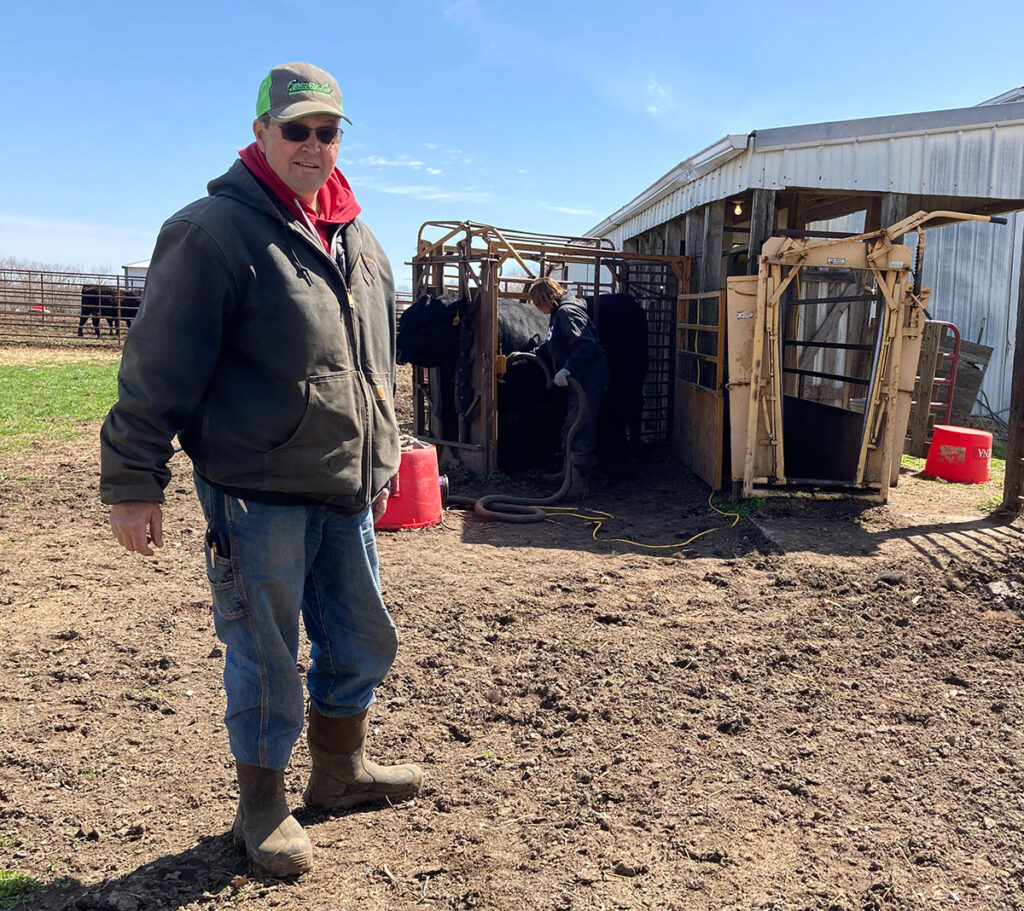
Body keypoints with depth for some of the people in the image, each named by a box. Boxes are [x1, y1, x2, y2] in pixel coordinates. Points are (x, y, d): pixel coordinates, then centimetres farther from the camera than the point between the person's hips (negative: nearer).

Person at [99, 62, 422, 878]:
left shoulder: (362, 244, 12)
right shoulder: (216, 230, -10)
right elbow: (160, 367, -12)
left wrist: (381, 468, 23)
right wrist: (134, 481, -12)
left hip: (347, 490, 7)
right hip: (256, 492, -7)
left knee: (363, 643, 18)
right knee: (266, 658, 5)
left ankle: (340, 769, 41)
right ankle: (262, 806, 28)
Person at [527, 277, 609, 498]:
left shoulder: (568, 311, -16)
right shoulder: (558, 314, 18)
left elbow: (586, 344, -28)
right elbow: (553, 346, 35)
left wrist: (567, 368, -34)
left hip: (588, 379, -11)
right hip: (579, 381, 11)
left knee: (579, 432, -9)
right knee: (570, 430, 22)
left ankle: (579, 486, -5)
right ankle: (570, 474, 37)